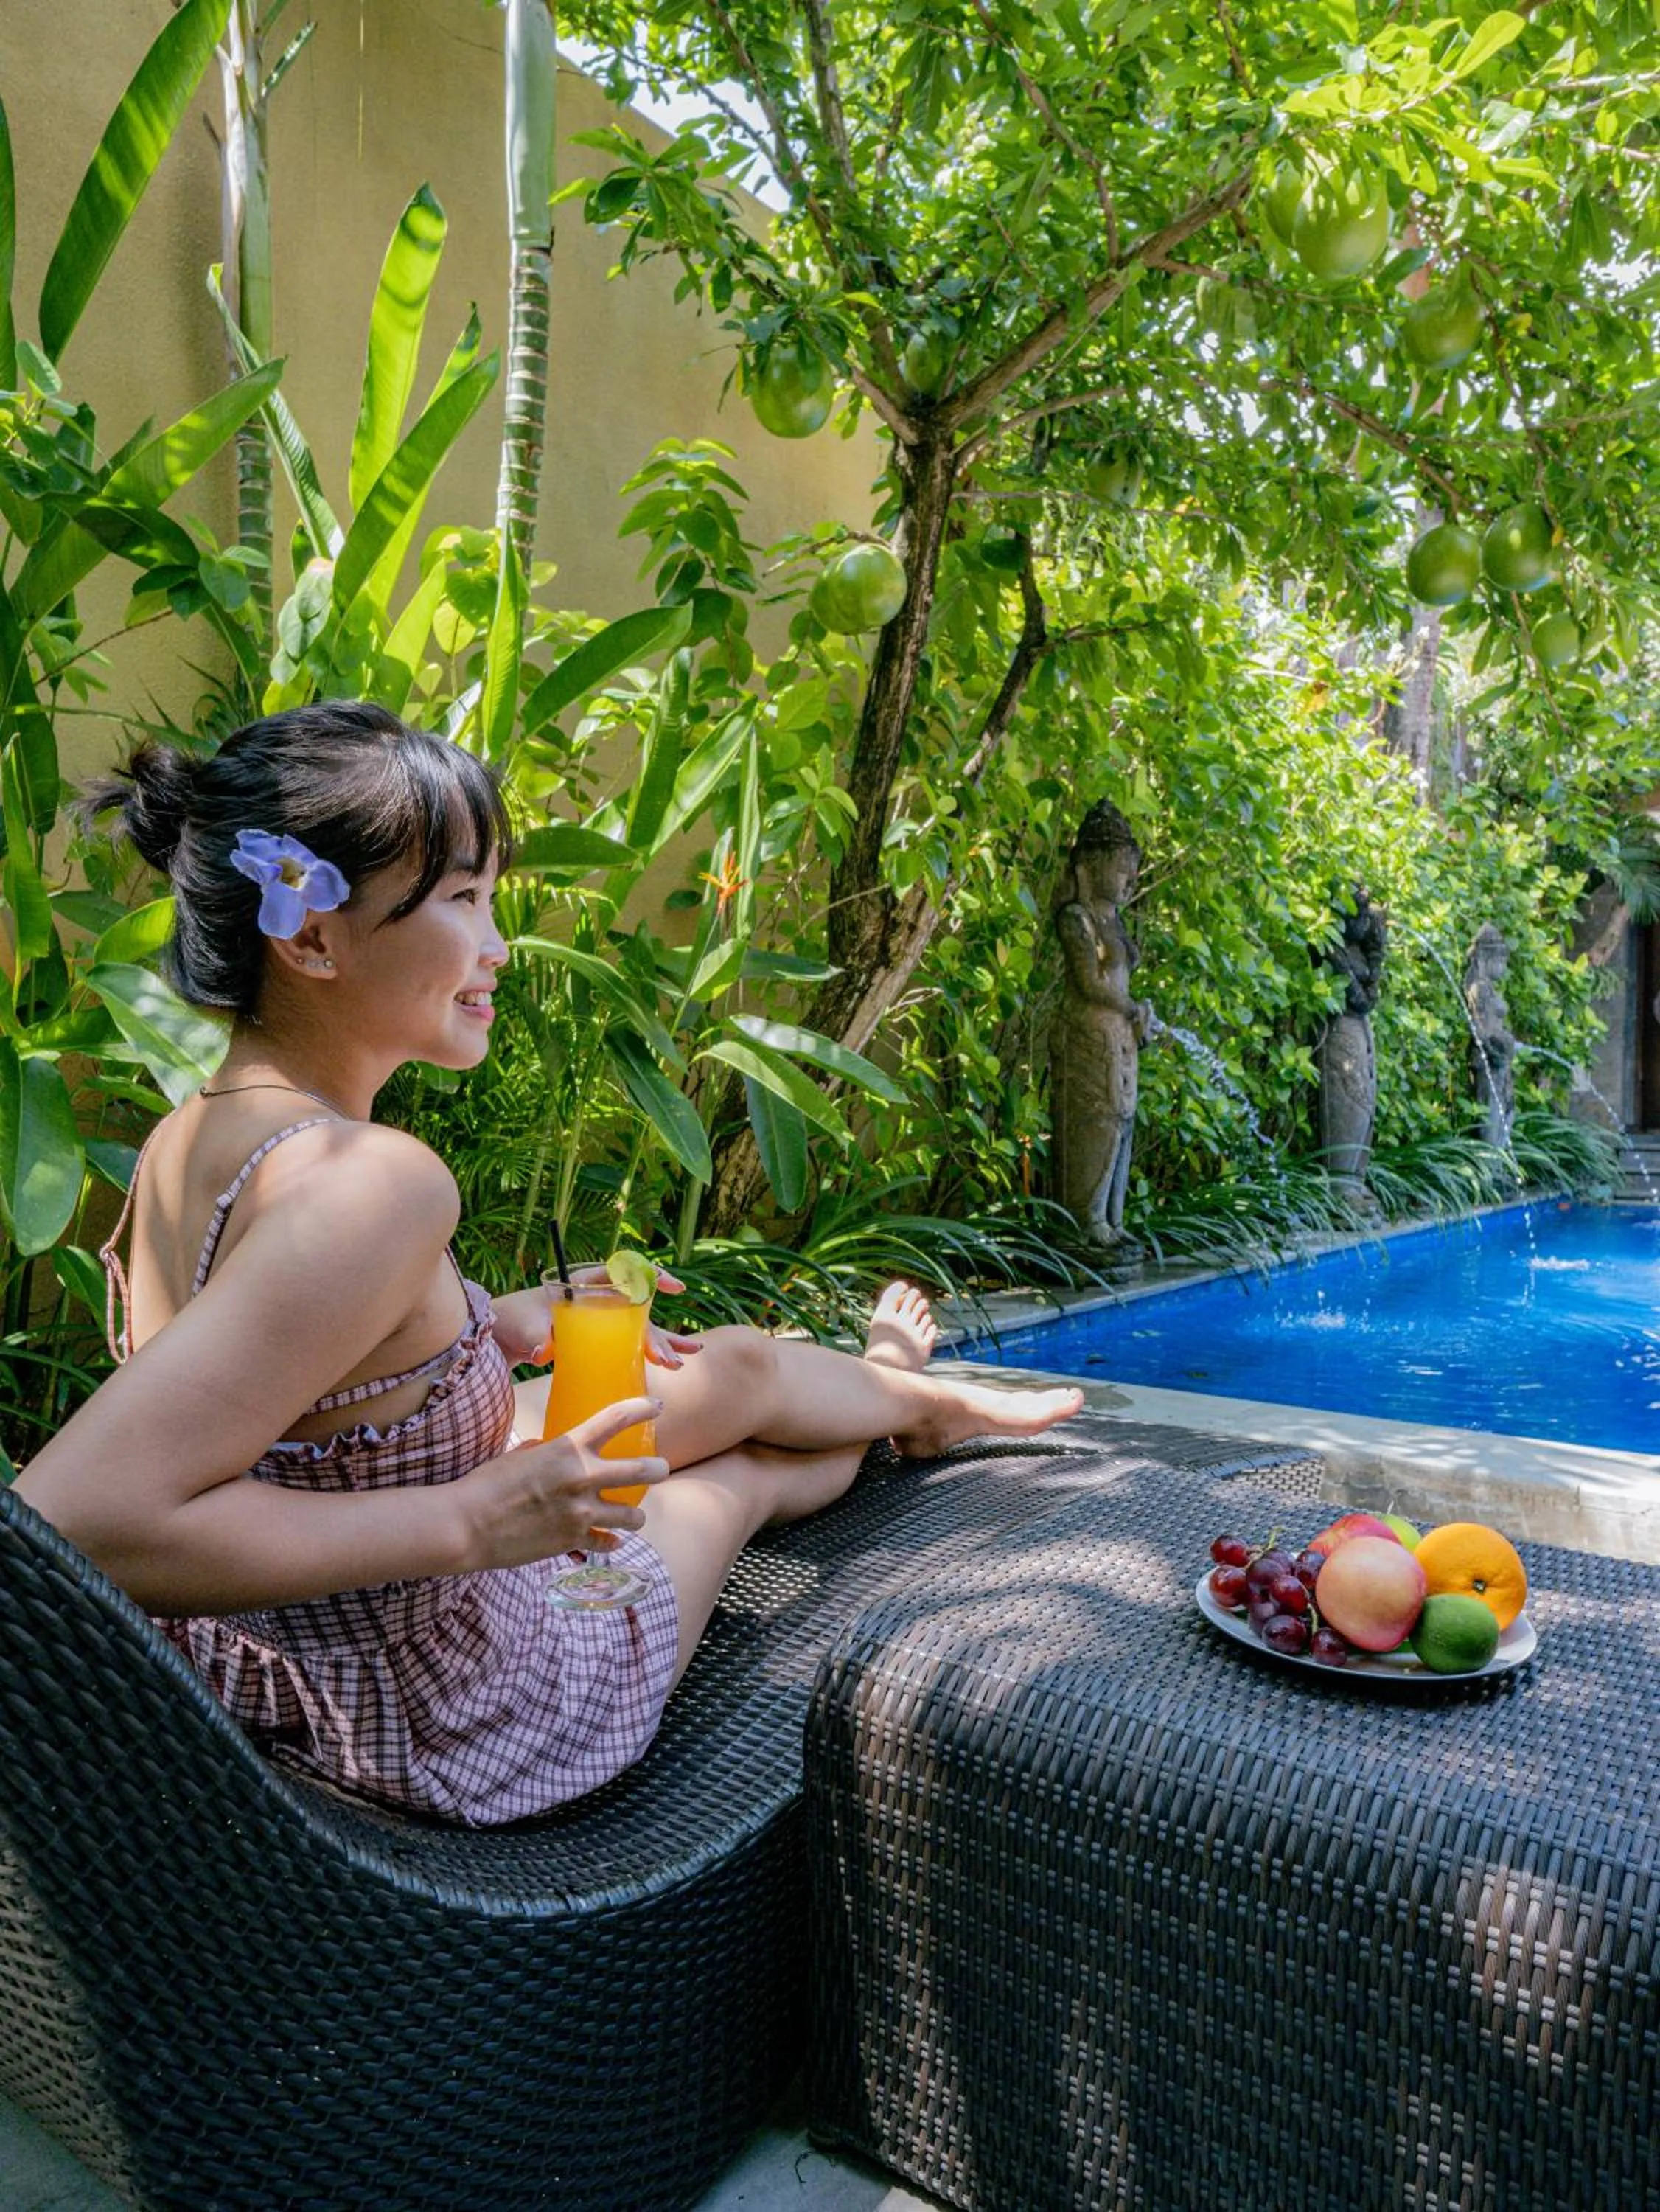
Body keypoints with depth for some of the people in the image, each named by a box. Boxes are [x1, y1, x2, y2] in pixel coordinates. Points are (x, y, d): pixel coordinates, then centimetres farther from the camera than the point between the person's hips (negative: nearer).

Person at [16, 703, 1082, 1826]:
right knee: (746, 1370, 17)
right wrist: (476, 1523, -35)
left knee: (734, 1365, 23)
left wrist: (494, 1326, 2)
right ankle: (928, 1400, 55)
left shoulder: (188, 1138, -7)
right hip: (459, 1729, -7)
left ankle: (885, 1391, 60)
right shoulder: (375, 1185, -37)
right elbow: (78, 1515, -41)